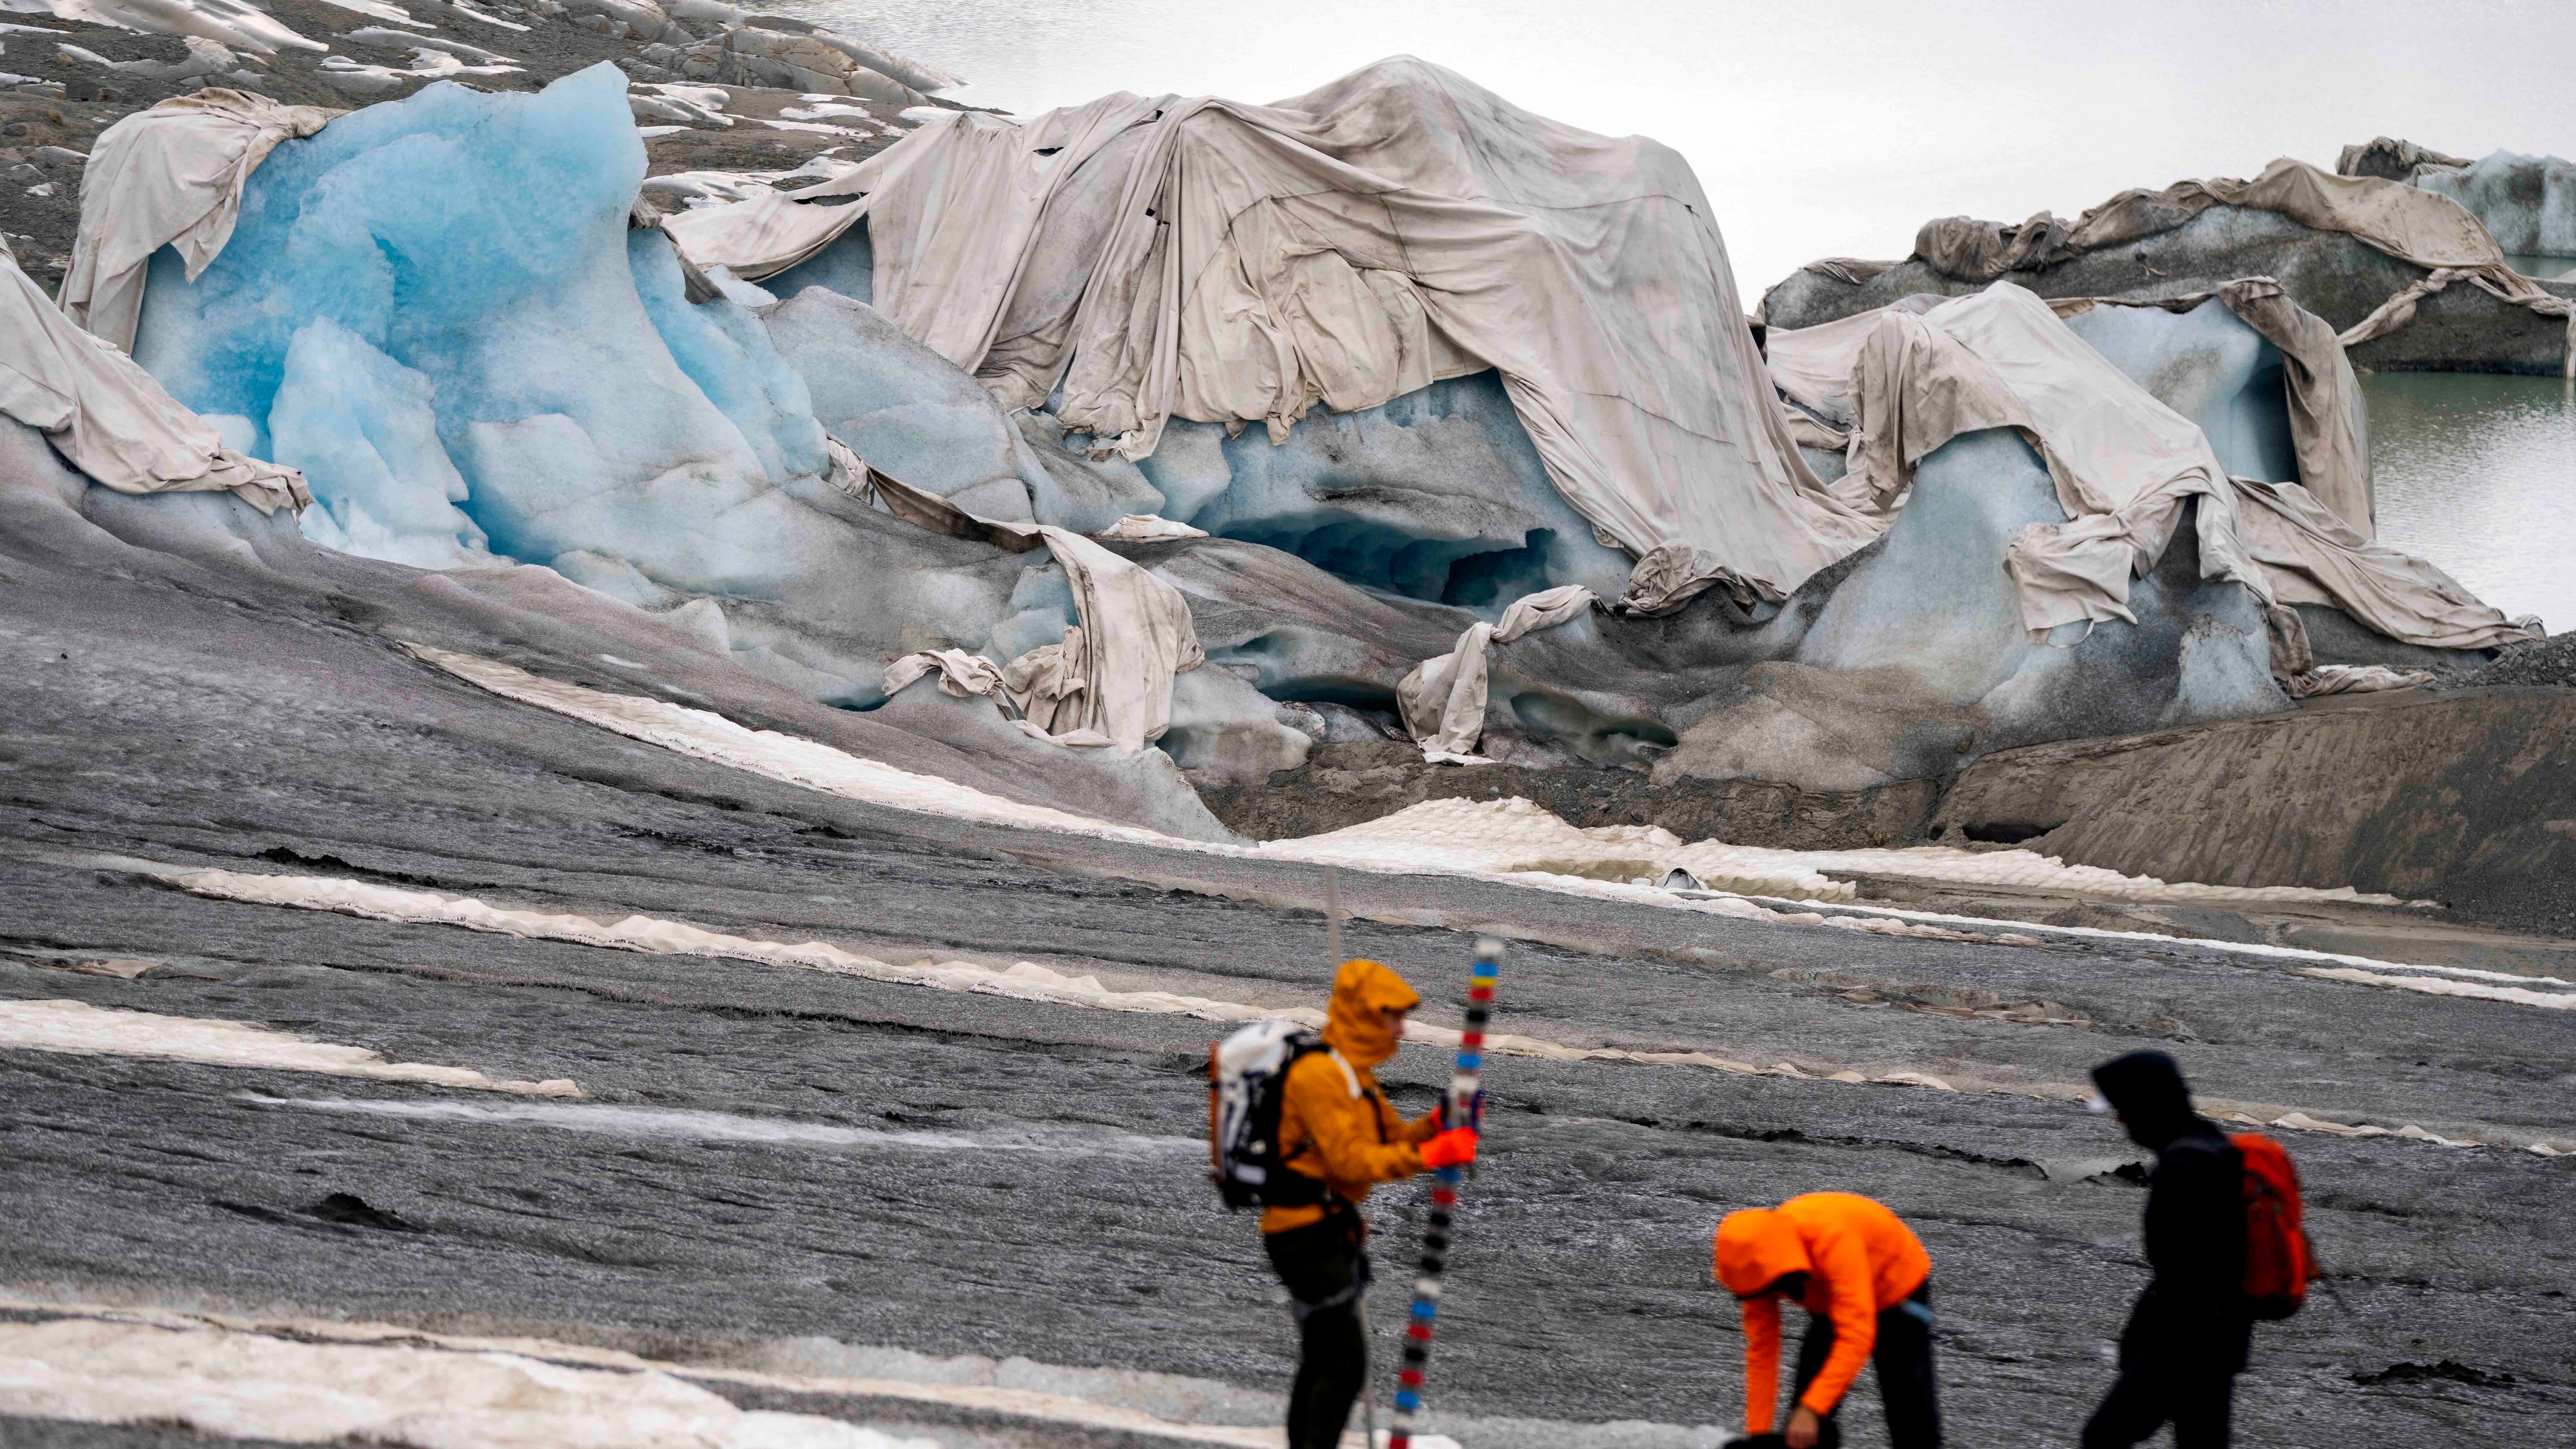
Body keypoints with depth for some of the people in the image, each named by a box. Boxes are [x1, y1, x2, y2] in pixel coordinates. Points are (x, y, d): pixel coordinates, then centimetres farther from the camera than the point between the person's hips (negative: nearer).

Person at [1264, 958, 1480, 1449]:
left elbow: (1392, 1140, 16)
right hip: (1308, 1236, -11)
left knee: (1321, 1362, 17)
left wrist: (1438, 1125, -4)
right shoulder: (1319, 1074, -19)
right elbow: (1350, 1161, -25)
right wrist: (1432, 1155, -27)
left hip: (1331, 1230, 11)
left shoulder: (1353, 1074, 15)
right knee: (1346, 1366, -12)